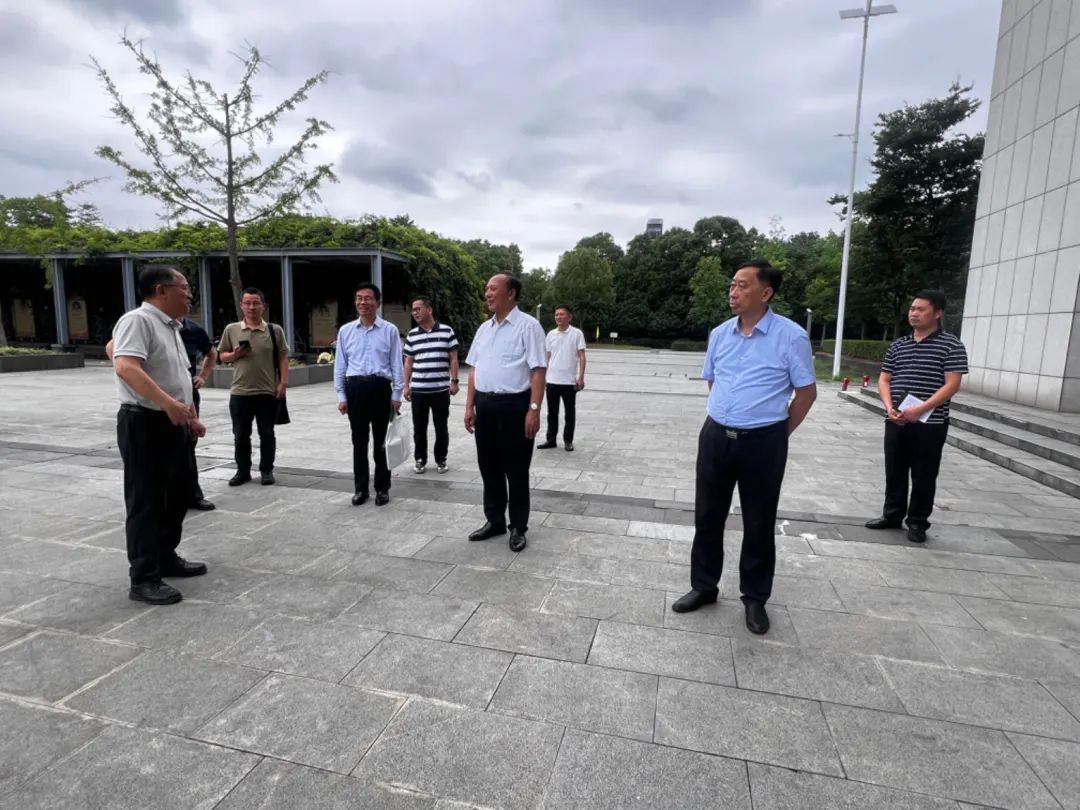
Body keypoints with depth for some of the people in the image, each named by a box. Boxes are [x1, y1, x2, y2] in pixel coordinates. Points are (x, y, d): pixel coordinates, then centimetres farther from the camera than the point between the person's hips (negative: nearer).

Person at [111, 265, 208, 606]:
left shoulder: (171, 327, 16)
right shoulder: (138, 320, -14)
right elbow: (127, 368, -29)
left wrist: (191, 416, 21)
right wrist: (169, 403, -35)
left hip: (172, 424, 9)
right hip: (144, 424, -9)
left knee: (176, 496, 16)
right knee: (146, 502, -2)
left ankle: (166, 558, 31)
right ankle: (144, 579, 7)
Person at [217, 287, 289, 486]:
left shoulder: (275, 330, 1)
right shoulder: (231, 330, 5)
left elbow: (283, 358, 2)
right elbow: (221, 356, 13)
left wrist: (283, 383, -6)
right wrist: (234, 355, -9)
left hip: (268, 392, -1)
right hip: (239, 393, 2)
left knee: (267, 434, 7)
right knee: (241, 435, 9)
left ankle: (267, 470, 19)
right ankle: (243, 471, 22)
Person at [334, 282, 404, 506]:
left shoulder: (390, 330, 1)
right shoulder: (345, 331, 8)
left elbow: (396, 364, 2)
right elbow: (340, 364, 9)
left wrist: (397, 394, -1)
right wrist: (341, 395, 5)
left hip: (380, 387, -2)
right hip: (355, 388, 2)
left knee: (381, 441, 6)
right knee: (359, 441, 9)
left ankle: (382, 488, 18)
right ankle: (360, 488, 21)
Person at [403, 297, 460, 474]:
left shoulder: (447, 331, 0)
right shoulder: (412, 335, 7)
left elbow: (453, 359, 2)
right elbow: (408, 362, 11)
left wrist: (454, 381, -5)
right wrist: (406, 386, 6)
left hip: (441, 389, -2)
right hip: (418, 390, 2)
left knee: (441, 427, 6)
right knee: (419, 427, 7)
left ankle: (441, 459, 20)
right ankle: (420, 460, 20)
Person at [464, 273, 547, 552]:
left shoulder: (528, 325, -8)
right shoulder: (484, 328, 13)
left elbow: (538, 370, -13)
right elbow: (474, 369, 16)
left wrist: (534, 409, -19)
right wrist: (470, 406, 12)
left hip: (514, 406, -6)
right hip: (485, 405, 7)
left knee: (516, 471, 5)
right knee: (489, 468, 15)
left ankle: (518, 527, 20)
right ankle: (494, 520, 32)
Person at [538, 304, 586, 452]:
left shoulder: (577, 333, -4)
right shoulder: (551, 334, 8)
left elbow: (581, 356, -5)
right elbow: (547, 357, 13)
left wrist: (581, 377, -12)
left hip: (569, 380, -3)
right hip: (552, 380, 4)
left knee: (569, 412, 6)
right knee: (552, 412, 10)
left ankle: (568, 441, 17)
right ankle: (551, 440, 20)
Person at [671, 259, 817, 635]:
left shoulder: (791, 336, -10)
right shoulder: (719, 334, 5)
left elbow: (806, 392, -3)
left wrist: (777, 434, 0)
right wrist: (725, 419, 14)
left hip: (763, 442, -4)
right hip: (715, 436, 4)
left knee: (759, 523, 8)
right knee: (707, 516, 12)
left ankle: (755, 598, 26)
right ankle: (703, 586, 29)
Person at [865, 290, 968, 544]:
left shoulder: (951, 345, -4)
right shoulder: (897, 345, 11)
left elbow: (951, 385, -11)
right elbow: (884, 380, 11)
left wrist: (920, 409, -20)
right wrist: (889, 407, -7)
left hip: (930, 424, -4)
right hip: (896, 422, 4)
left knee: (923, 476, 5)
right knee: (894, 472, 12)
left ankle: (918, 522, 19)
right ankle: (892, 515, 26)